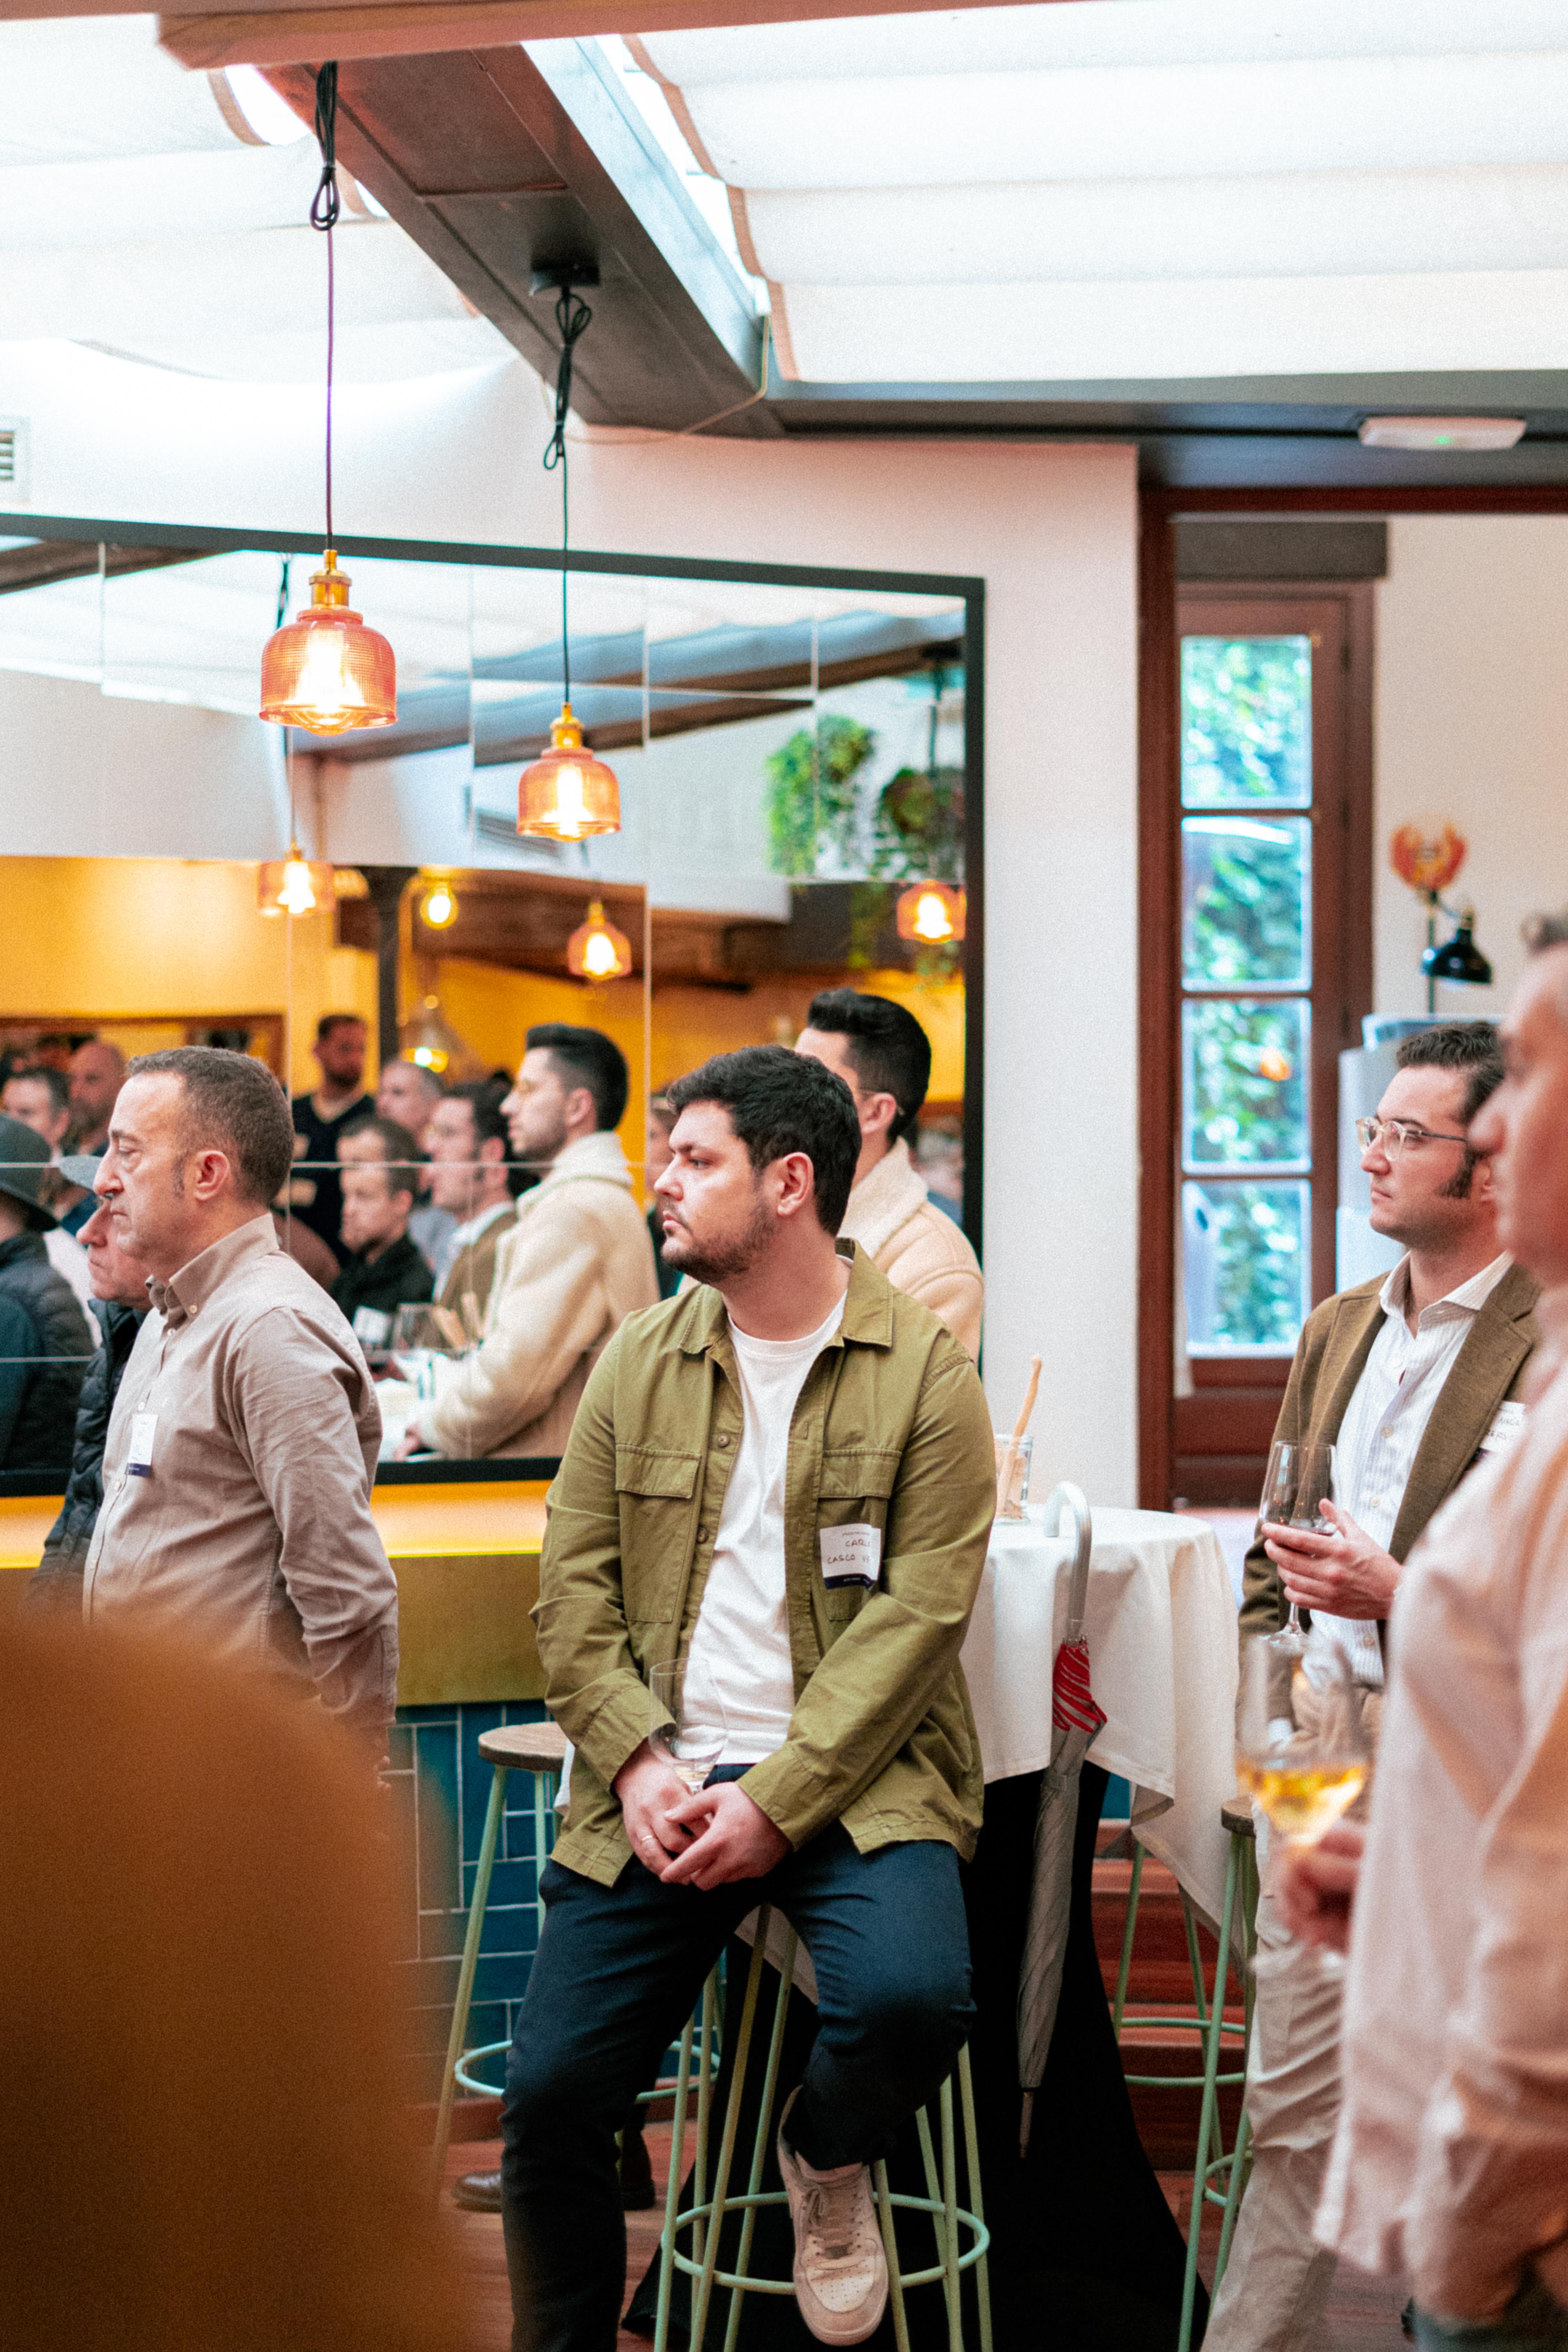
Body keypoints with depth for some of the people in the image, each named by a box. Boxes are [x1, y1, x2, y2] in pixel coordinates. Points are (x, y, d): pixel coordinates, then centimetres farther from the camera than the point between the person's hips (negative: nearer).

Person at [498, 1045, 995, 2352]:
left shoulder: (925, 1371, -2)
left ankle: (827, 2158, 7)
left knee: (913, 1999, -29)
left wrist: (777, 1801, -17)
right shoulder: (638, 1365, 11)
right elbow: (574, 1591, 8)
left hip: (851, 1779, -3)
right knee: (547, 2092, -6)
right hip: (657, 1789, 4)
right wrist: (637, 1764, -9)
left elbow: (914, 1615, -10)